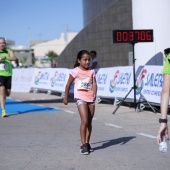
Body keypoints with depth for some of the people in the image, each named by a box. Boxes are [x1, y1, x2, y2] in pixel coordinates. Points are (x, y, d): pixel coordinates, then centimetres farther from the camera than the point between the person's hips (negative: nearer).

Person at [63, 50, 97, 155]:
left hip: (90, 98, 5)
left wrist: (94, 94, -21)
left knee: (89, 122, 10)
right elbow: (68, 84, 4)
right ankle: (83, 145, -10)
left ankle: (87, 143, 21)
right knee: (84, 121, -15)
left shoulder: (92, 72, 7)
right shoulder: (75, 71, -4)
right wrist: (66, 97, 8)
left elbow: (94, 84, -4)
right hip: (80, 98, -5)